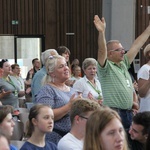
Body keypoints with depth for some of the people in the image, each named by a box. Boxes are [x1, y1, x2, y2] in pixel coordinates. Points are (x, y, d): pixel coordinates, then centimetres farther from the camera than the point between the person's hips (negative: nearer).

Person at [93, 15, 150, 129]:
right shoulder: (106, 67, -4)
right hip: (113, 113, -8)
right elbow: (102, 51, -22)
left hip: (129, 113, 8)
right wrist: (102, 32, -37)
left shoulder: (124, 64, 17)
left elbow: (137, 45, 20)